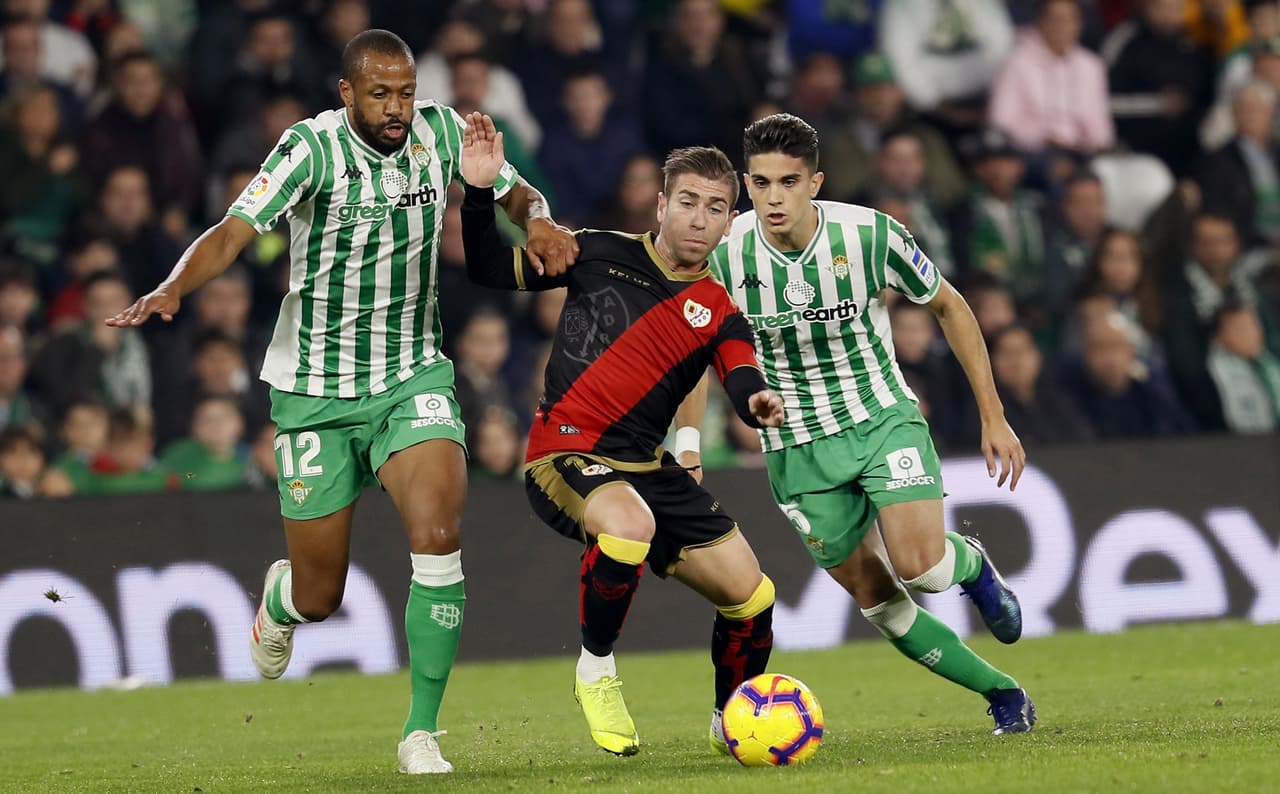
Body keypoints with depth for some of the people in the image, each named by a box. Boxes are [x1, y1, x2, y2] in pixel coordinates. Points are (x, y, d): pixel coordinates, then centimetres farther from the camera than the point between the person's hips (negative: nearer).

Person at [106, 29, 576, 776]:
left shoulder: (440, 130, -4)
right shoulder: (312, 147, -16)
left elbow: (516, 193, 10)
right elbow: (233, 232, -26)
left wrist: (538, 218, -15)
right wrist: (172, 288, -44)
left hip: (413, 378, 2)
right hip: (316, 394, -2)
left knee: (438, 533, -24)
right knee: (319, 595, 6)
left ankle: (422, 730, -12)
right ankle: (280, 597, 47)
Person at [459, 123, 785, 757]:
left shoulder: (719, 314, 6)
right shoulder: (601, 254, 4)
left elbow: (744, 384, -11)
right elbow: (491, 269, 11)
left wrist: (759, 405, -35)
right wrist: (479, 193, -3)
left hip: (646, 466, 4)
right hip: (564, 453, -4)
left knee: (750, 597, -1)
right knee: (630, 525, -38)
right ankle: (596, 671, -13)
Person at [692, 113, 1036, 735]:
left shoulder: (870, 235, -17)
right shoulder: (724, 256, -15)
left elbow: (949, 307, -1)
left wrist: (993, 416, 0)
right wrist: (687, 453, -3)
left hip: (884, 420, -2)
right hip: (797, 447, 2)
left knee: (920, 566, -22)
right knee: (876, 599, 0)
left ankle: (972, 564, 15)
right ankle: (1004, 695, 18)